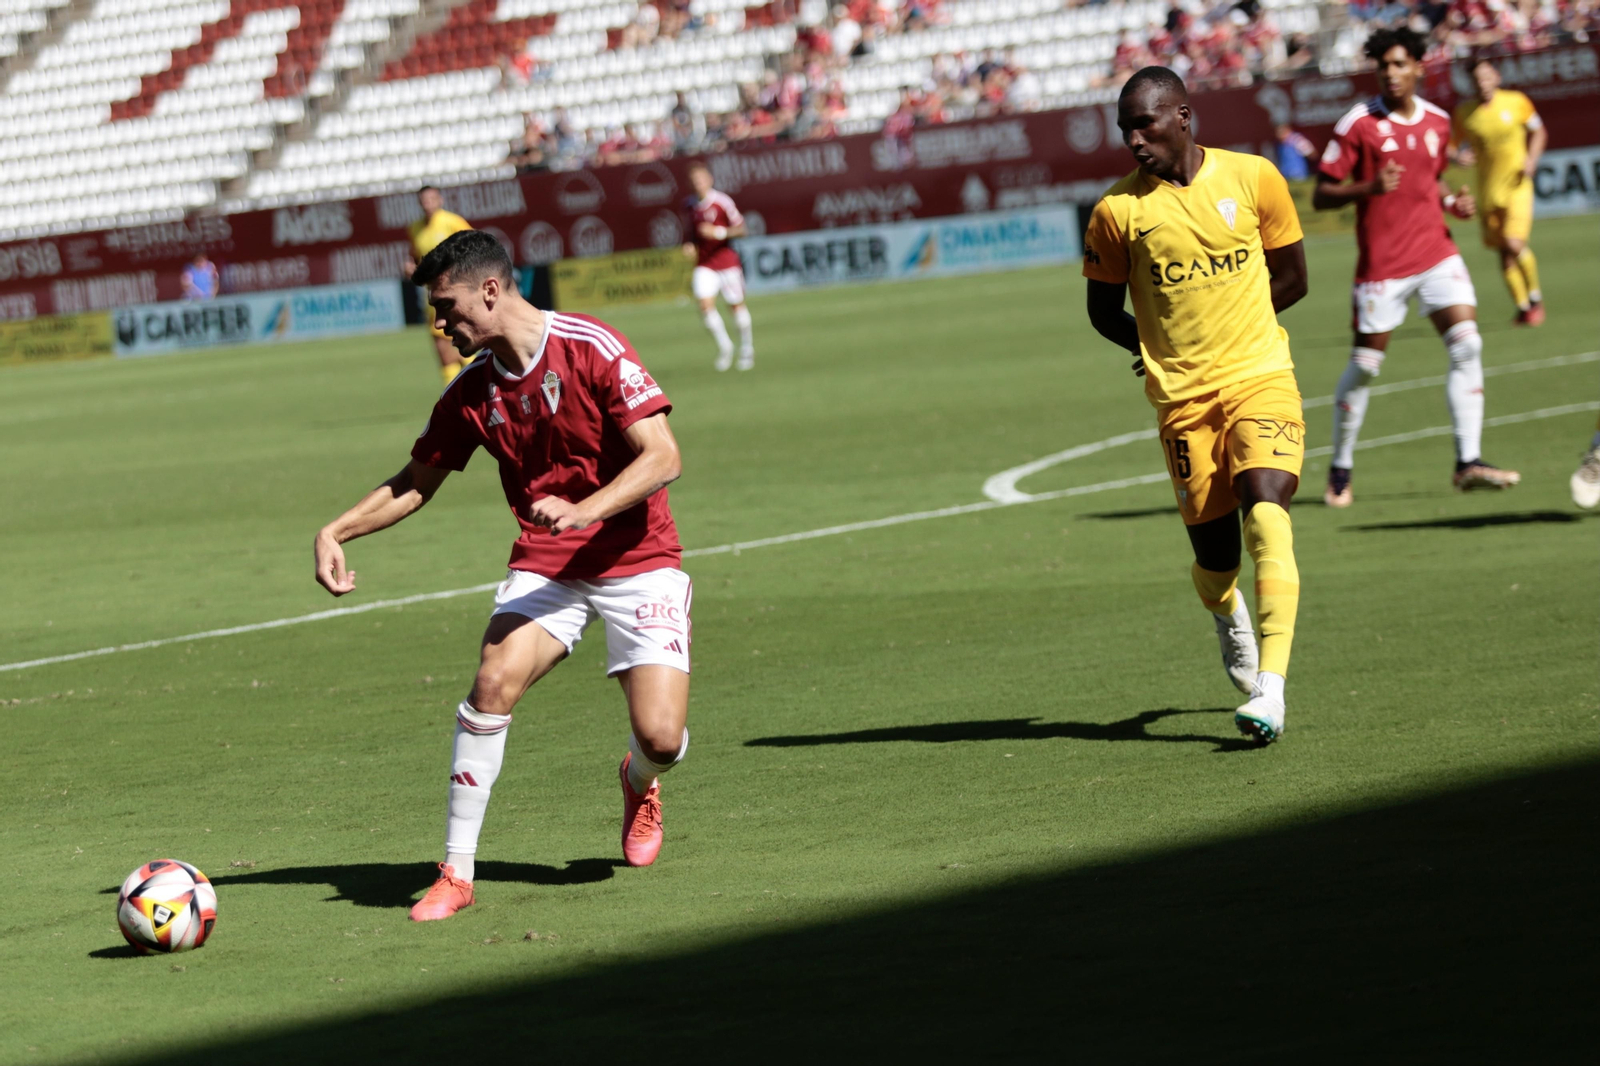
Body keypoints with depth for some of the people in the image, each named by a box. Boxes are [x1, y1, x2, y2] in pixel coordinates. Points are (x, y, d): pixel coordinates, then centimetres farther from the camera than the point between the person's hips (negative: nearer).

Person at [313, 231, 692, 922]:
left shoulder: (590, 348, -13)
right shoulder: (471, 392, 3)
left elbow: (662, 458, -17)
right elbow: (415, 484, 16)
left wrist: (583, 511, -30)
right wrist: (335, 532, 2)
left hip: (636, 560, -3)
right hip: (544, 565, 3)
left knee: (661, 740, -15)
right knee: (495, 681, -25)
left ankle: (638, 785, 26)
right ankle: (456, 871, -16)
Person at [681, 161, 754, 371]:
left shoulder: (722, 201, -12)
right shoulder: (689, 205, 2)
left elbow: (740, 229, -10)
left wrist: (719, 232, -26)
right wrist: (690, 246, -4)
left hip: (726, 258, -3)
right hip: (704, 264, 3)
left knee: (736, 305, 6)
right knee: (705, 305, -13)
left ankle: (747, 346, 27)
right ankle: (724, 345, 5)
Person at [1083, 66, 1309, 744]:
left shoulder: (1251, 178, 0)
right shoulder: (1118, 210, -2)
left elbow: (1290, 279, 10)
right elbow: (1104, 312, 10)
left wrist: (1226, 325, 7)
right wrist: (1166, 345, 2)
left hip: (1261, 380, -1)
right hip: (1181, 398, 1)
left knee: (1266, 513, -20)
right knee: (1215, 553, 3)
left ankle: (1271, 689, -25)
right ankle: (1226, 614, 42)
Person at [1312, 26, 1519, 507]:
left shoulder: (1437, 122, 8)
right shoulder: (1357, 123, -8)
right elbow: (1321, 196, -7)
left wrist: (1452, 202, 4)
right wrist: (1368, 188, -25)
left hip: (1436, 253, 4)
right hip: (1382, 264, -4)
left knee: (1467, 345, -11)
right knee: (1365, 365, 1)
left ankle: (1468, 463, -9)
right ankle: (1340, 470, 18)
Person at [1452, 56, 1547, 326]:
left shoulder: (1516, 102, -6)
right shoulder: (1464, 111, -3)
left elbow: (1538, 131, 10)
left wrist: (1532, 158, -6)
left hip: (1517, 184, -3)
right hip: (1488, 189, 3)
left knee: (1515, 244, -17)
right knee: (1504, 252, 7)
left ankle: (1535, 296, 6)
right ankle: (1522, 307, 23)